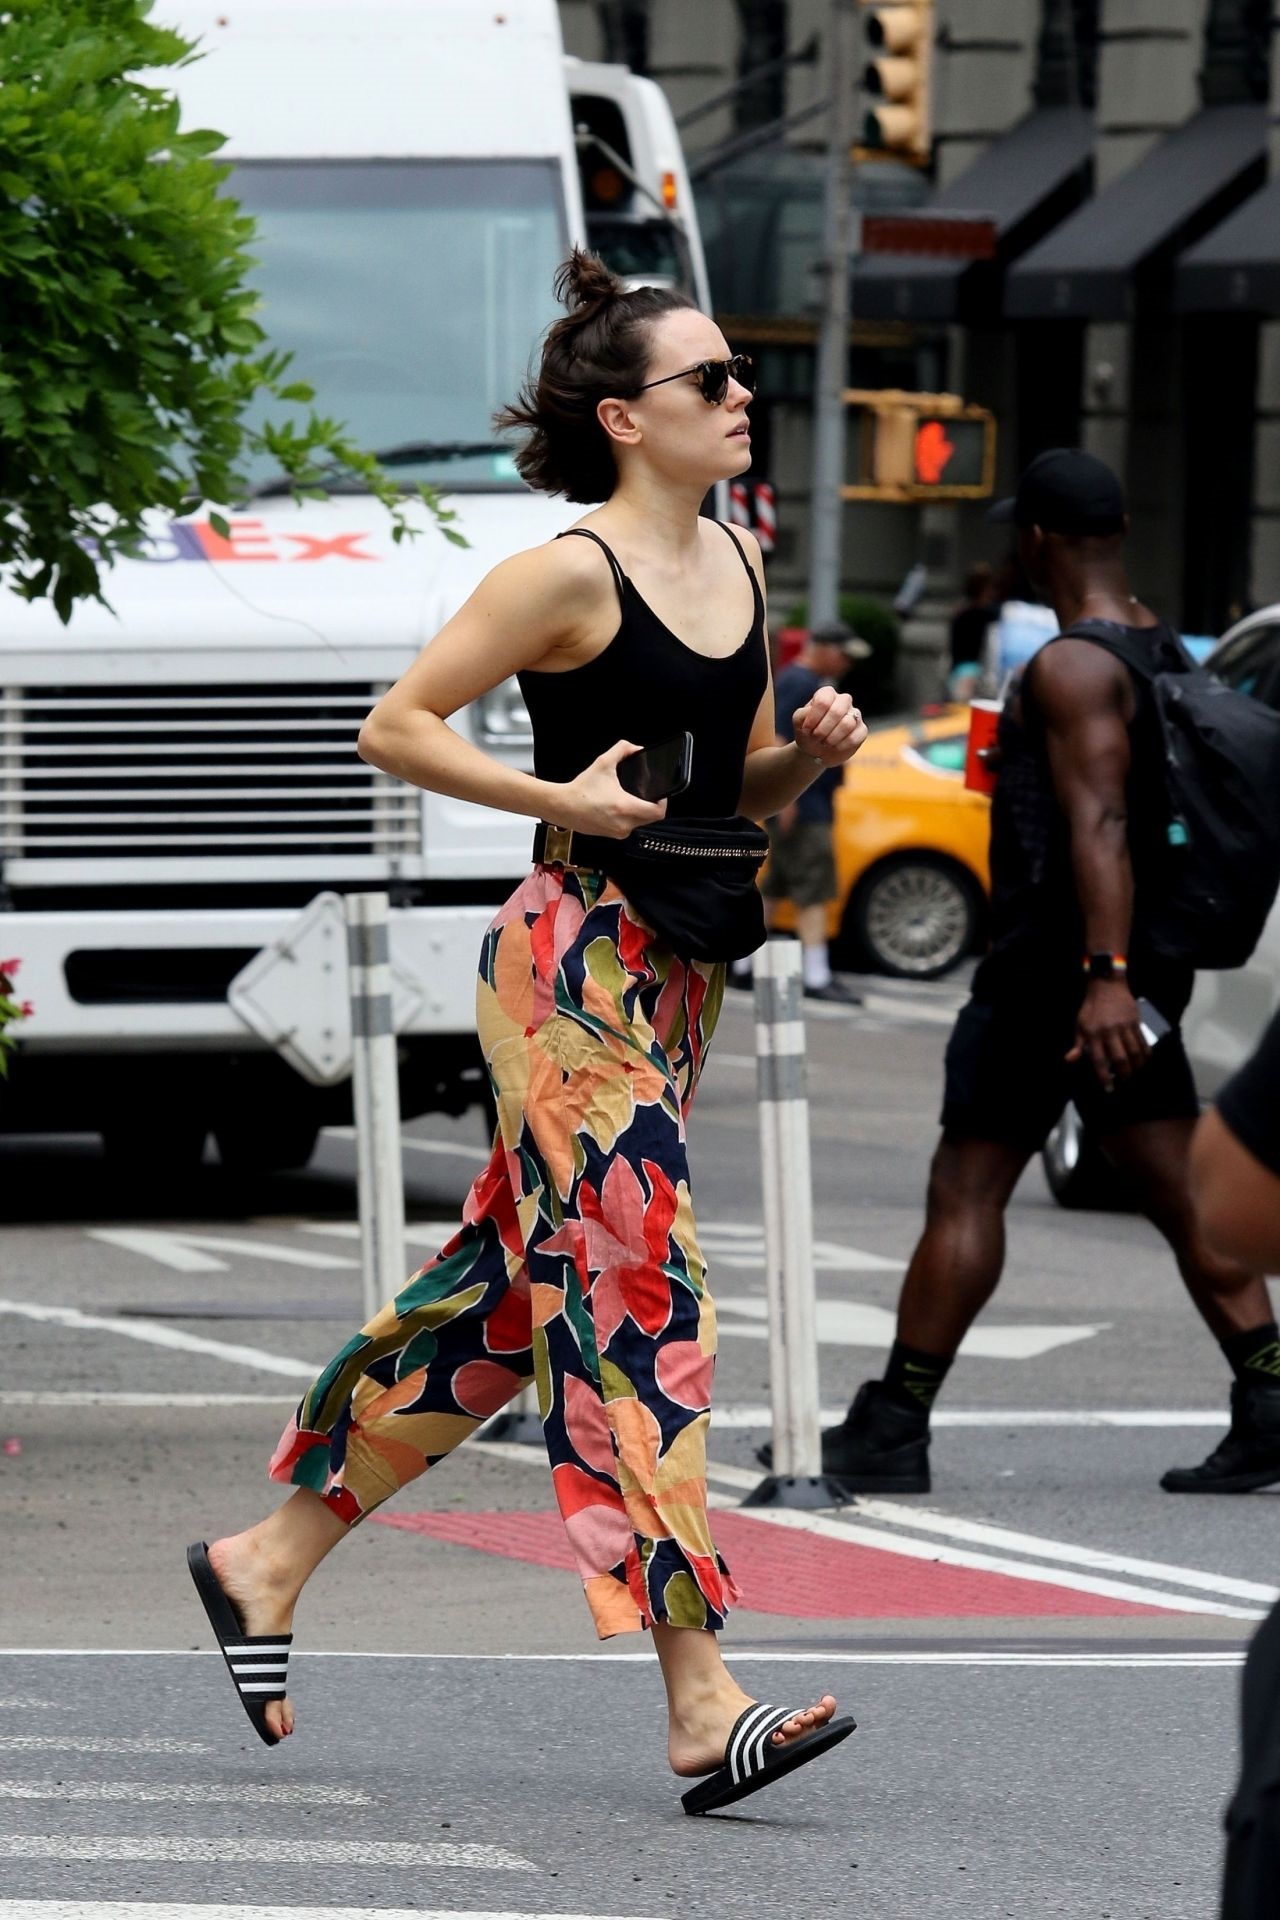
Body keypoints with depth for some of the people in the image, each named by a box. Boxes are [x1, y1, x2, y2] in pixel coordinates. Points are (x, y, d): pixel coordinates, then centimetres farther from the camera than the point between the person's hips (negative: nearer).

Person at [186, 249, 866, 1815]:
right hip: (572, 963, -9)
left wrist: (815, 752, 1)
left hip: (680, 971, 9)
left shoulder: (738, 566, 12)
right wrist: (561, 796, -17)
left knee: (506, 1294, 14)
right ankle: (701, 1703, -14)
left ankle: (268, 1560, 28)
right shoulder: (569, 574, -12)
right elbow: (395, 728, -9)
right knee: (636, 1298, -11)